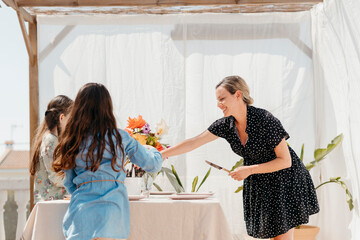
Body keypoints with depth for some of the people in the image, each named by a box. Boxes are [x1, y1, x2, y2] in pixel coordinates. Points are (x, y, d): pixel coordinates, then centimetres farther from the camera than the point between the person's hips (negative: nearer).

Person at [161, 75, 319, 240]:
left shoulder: (265, 120, -25)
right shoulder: (226, 124, -8)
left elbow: (285, 161, -22)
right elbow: (194, 143, -6)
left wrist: (249, 170, -24)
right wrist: (160, 155, -11)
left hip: (284, 181, -6)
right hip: (258, 184, 6)